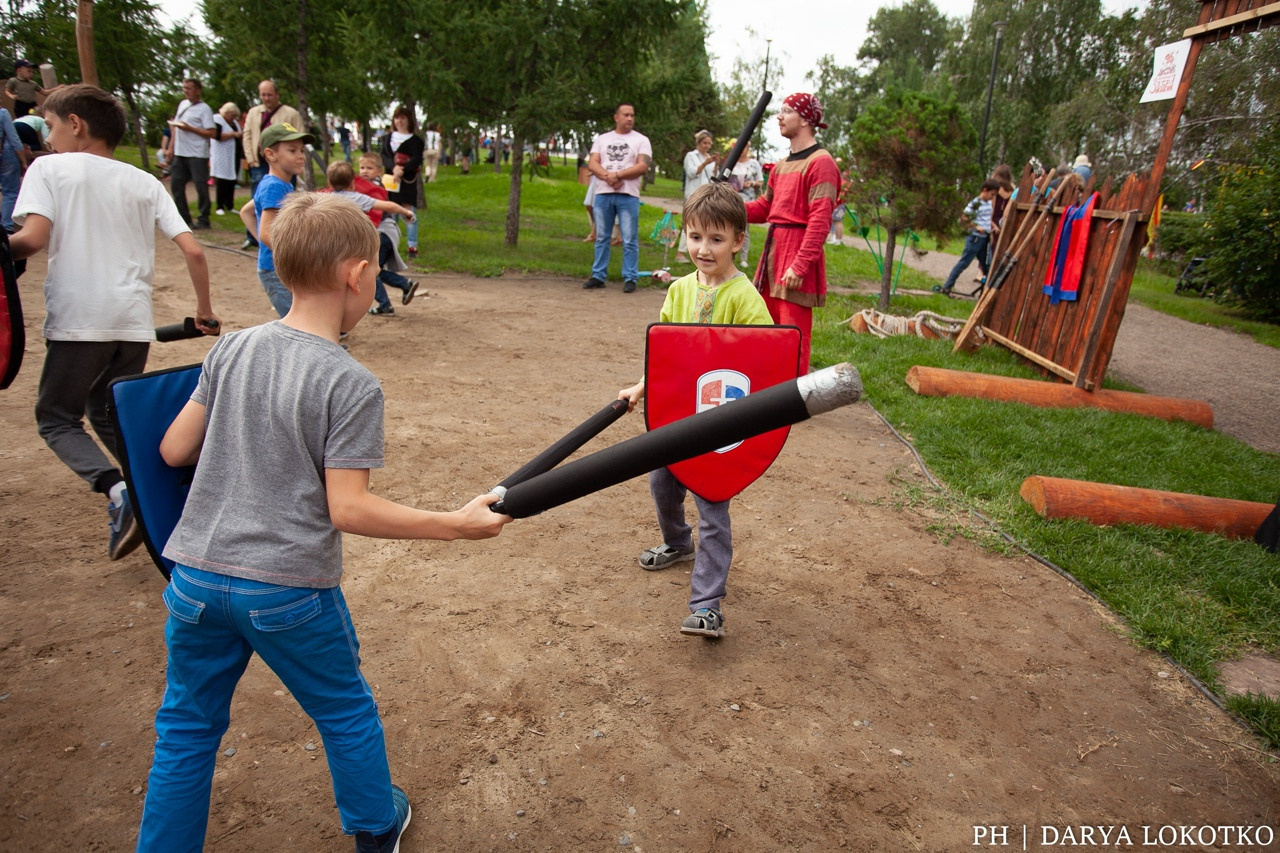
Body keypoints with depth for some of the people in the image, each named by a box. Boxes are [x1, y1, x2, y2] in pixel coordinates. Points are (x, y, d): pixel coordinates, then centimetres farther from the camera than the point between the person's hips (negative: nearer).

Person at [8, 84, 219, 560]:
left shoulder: (50, 168, 2)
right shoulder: (146, 183, 13)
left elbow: (33, 238, -13)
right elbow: (193, 252, 5)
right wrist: (204, 312, 15)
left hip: (78, 320, -4)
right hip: (134, 322, 5)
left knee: (56, 418, 11)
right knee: (107, 414, 21)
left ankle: (118, 490, -15)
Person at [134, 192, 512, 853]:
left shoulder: (231, 350, 0)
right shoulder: (352, 385, -17)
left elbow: (174, 451, 6)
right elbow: (347, 509, -18)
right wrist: (456, 524, -15)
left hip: (196, 576, 4)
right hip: (289, 590, -4)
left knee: (187, 726, 22)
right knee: (346, 712, 20)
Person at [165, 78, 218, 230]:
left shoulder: (204, 109, -7)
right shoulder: (182, 104, 15)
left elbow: (212, 133, -15)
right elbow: (176, 127, 20)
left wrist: (190, 128, -18)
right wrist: (171, 146, 14)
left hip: (197, 154, -7)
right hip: (179, 153, 8)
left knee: (201, 187, -3)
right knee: (176, 184, 8)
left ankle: (203, 220, 6)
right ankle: (183, 217, 16)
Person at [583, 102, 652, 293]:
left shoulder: (641, 140, 6)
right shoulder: (602, 139, 15)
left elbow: (643, 166, -7)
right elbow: (592, 163, 4)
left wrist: (617, 175, -13)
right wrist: (607, 176, -14)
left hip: (628, 195, -3)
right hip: (603, 194, 3)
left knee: (629, 240, -4)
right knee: (601, 238, 7)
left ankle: (630, 278, 0)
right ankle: (598, 276, 13)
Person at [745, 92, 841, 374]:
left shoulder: (820, 163, -10)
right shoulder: (781, 166, 17)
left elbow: (820, 221, -17)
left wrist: (800, 265, -23)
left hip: (799, 252, -9)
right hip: (773, 247, 9)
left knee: (794, 335, -7)